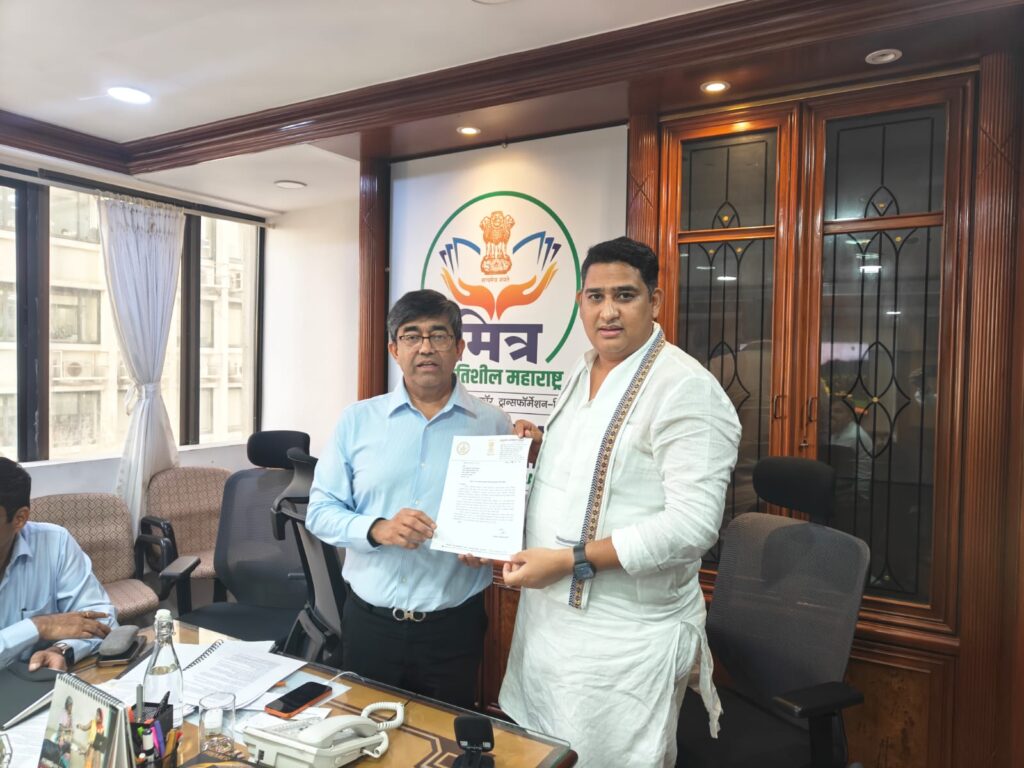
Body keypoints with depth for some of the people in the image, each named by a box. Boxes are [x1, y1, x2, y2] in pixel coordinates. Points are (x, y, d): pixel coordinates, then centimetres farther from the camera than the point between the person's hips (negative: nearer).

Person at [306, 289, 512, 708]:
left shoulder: (492, 425, -1)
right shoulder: (358, 420, 1)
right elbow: (320, 510, 0)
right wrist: (377, 529, -17)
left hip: (454, 626, 0)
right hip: (369, 621, 1)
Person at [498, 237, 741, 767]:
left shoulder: (685, 387, -18)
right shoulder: (581, 375, 8)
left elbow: (692, 524, -24)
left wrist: (573, 560, -25)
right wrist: (539, 449, 2)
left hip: (626, 638, -8)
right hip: (548, 615, 8)